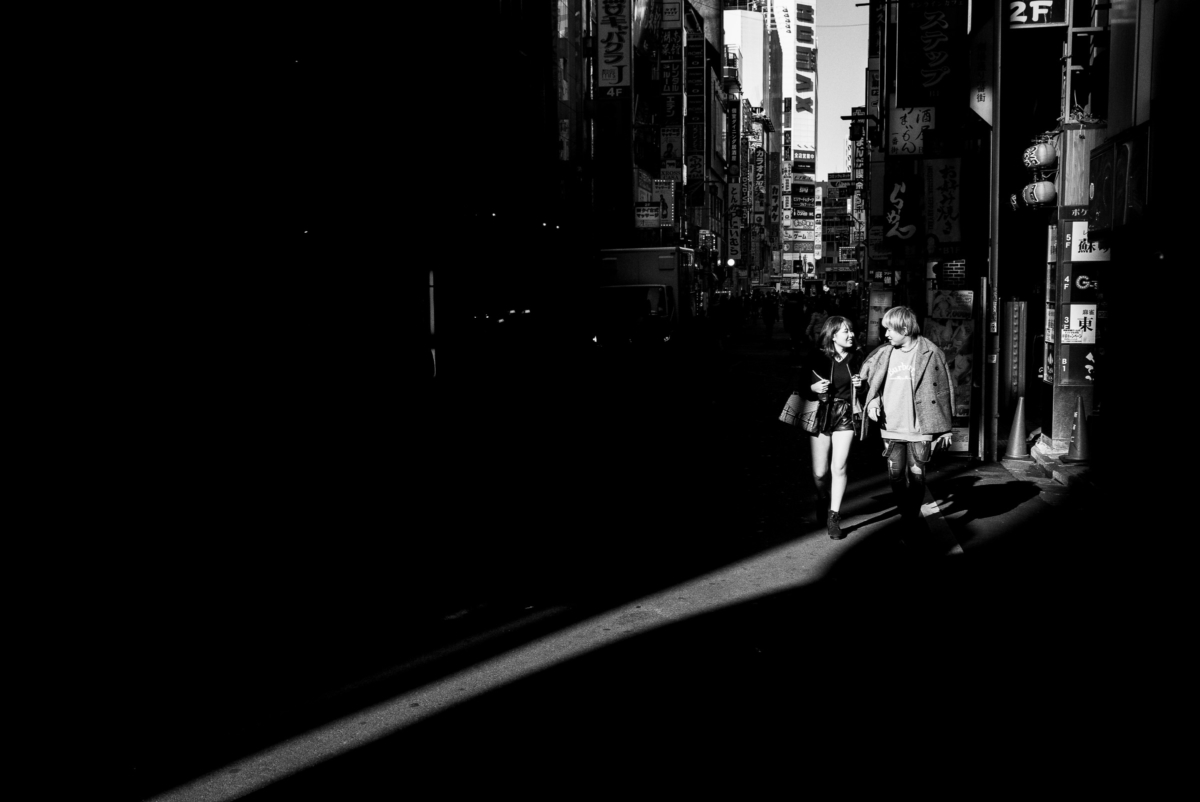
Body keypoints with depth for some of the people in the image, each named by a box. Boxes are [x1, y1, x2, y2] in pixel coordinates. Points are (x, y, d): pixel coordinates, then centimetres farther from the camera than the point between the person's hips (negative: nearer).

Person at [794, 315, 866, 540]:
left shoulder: (856, 356, 0)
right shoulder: (816, 357, -10)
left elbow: (862, 388, 14)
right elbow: (798, 385, -5)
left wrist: (861, 385, -8)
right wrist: (813, 388, -24)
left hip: (845, 415, 1)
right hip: (820, 415, -1)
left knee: (839, 467, -7)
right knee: (820, 472, 5)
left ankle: (833, 517, 4)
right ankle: (823, 503, 36)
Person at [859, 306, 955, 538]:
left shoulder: (930, 353, -7)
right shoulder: (883, 354, 3)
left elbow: (944, 391, -3)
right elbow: (867, 379, 18)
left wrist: (944, 429, -4)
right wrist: (872, 401, -1)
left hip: (920, 429, -3)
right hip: (891, 428, 3)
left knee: (916, 476, 3)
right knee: (895, 476, 6)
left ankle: (912, 518, 18)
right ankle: (905, 513, 26)